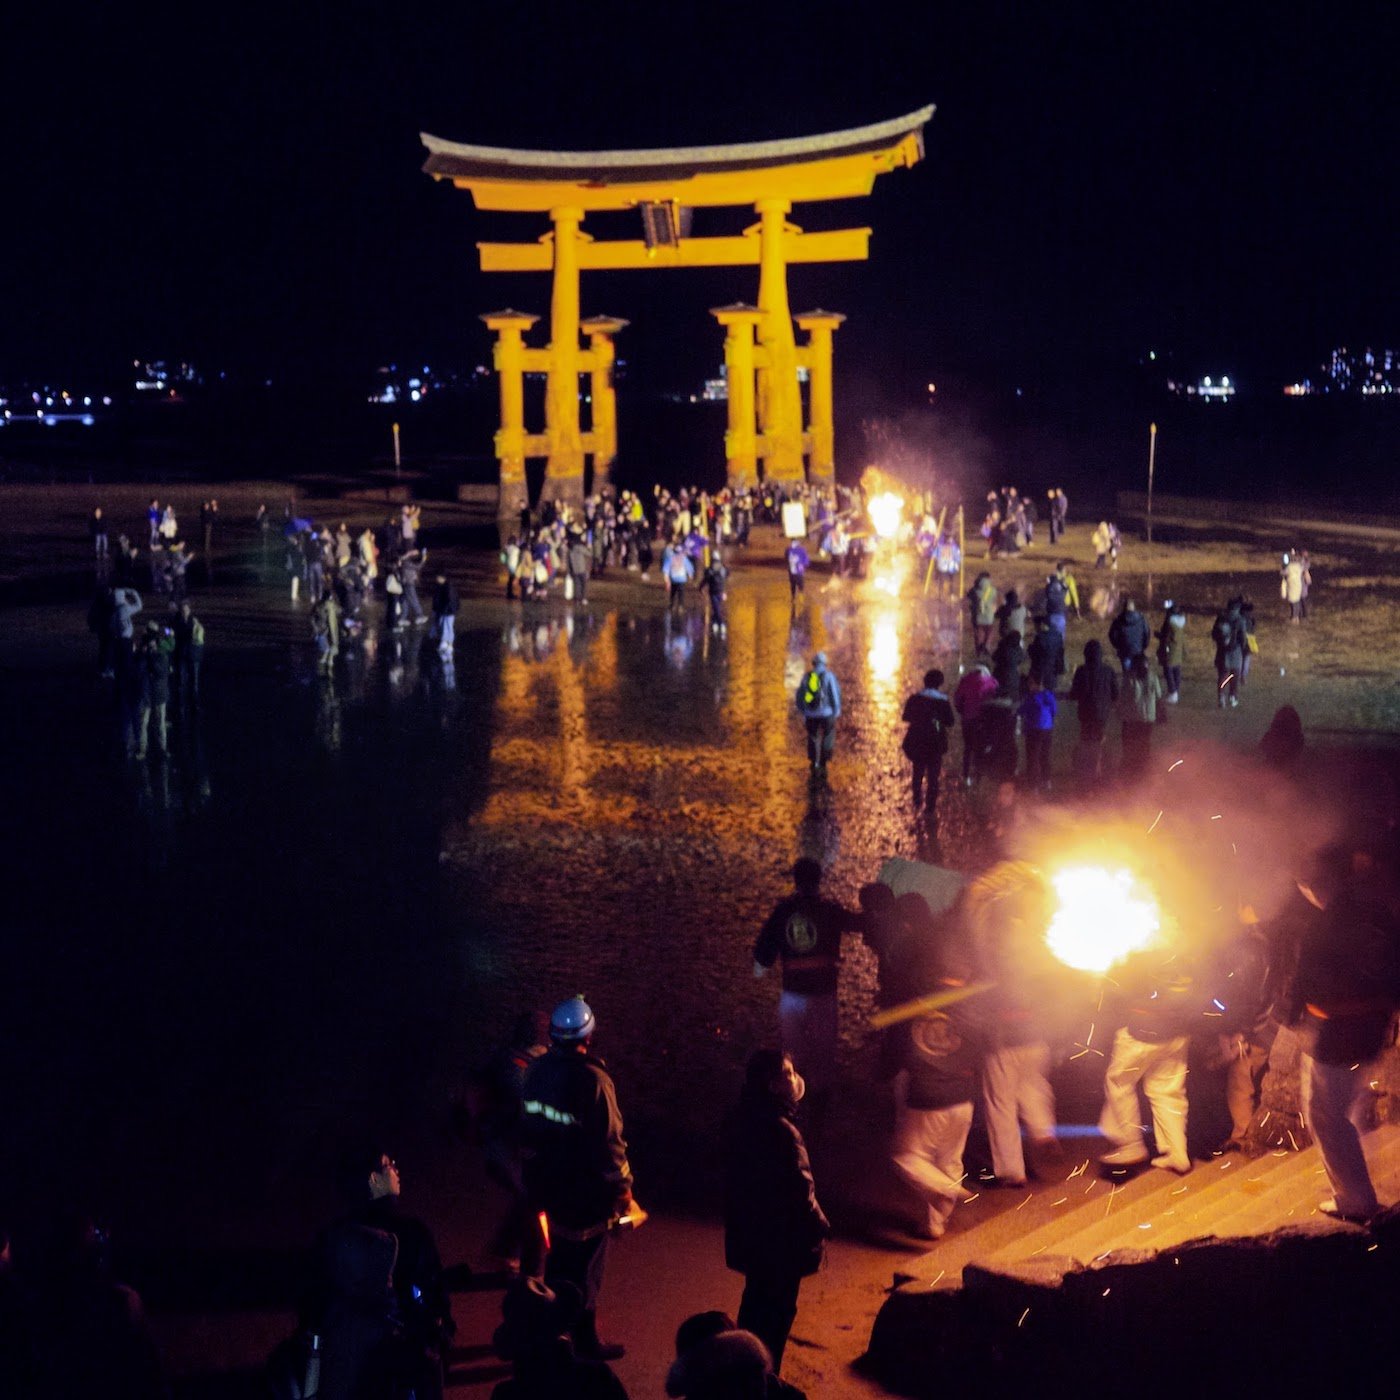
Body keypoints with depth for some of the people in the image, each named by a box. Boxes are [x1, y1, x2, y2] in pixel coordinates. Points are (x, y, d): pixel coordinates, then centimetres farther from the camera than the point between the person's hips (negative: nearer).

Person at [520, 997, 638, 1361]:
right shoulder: (592, 1081, -25)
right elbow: (609, 1141, -22)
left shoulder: (539, 1071, -3)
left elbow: (529, 1130, 7)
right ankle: (585, 1341, 19)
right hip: (587, 1193, -7)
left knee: (559, 1260, 23)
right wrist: (623, 1187, -8)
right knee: (586, 1269, 8)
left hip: (549, 1183, 7)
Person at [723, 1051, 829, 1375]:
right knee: (776, 1312, 5)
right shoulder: (780, 1130, -27)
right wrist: (819, 1227, -10)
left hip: (751, 1233, 9)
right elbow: (799, 1190, -21)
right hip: (782, 1239, -9)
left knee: (756, 1305, 22)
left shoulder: (744, 1119, 2)